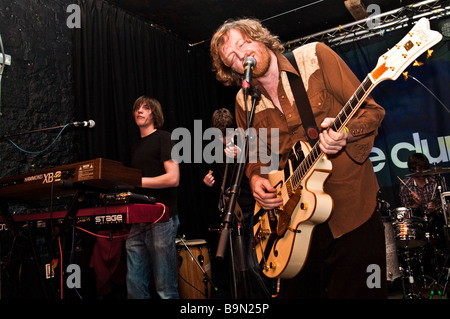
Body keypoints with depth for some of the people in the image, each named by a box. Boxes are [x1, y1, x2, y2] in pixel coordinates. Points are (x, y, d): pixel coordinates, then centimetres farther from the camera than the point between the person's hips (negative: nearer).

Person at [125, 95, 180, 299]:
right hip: (138, 220, 7)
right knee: (134, 285, 7)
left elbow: (173, 178, -13)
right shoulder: (136, 147, 22)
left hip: (161, 219, -7)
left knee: (165, 287, -2)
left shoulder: (163, 138, 0)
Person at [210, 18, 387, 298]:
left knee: (357, 291, 5)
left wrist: (345, 132, -25)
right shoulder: (244, 102, 5)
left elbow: (371, 109, -5)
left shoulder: (315, 57, -6)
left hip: (351, 205, -3)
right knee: (298, 291, 14)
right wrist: (256, 178, -3)